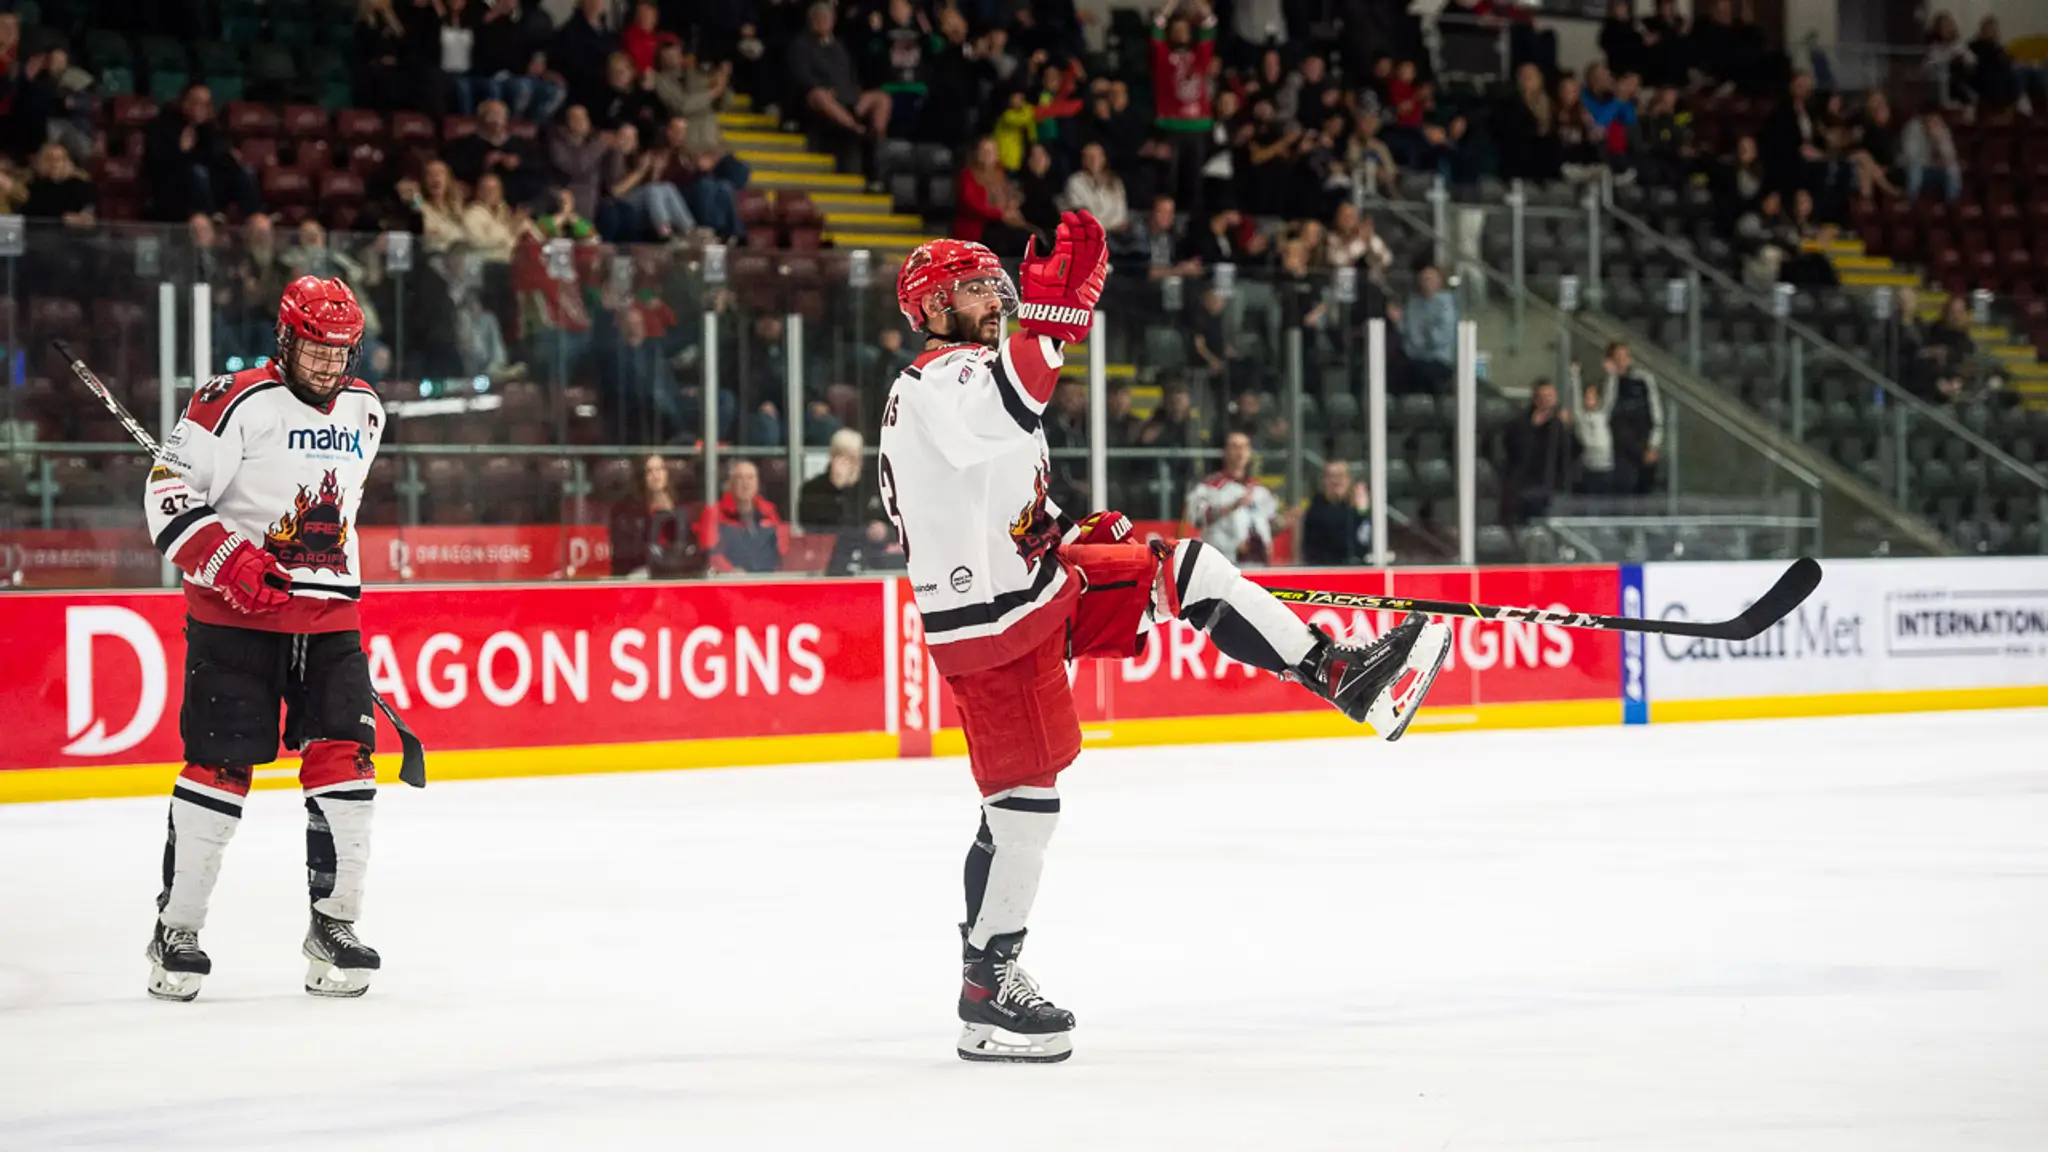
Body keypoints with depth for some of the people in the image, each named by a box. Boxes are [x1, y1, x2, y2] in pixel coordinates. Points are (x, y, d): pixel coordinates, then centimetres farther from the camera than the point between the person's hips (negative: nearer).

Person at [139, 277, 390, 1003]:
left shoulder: (364, 412, 11)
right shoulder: (238, 403, -11)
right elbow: (170, 494, -14)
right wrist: (233, 566, -22)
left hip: (329, 617, 5)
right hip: (234, 615, -5)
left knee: (344, 760, -4)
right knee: (220, 766, -5)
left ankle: (334, 927, 7)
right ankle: (177, 929, 6)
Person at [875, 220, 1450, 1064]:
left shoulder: (970, 377, 18)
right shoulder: (939, 381, -15)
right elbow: (998, 415, -41)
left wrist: (1071, 533, 16)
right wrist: (1050, 314, -48)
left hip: (1032, 579, 10)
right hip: (991, 618, -10)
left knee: (1185, 571, 5)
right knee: (1023, 794, -5)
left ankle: (1346, 676, 7)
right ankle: (986, 986, 3)